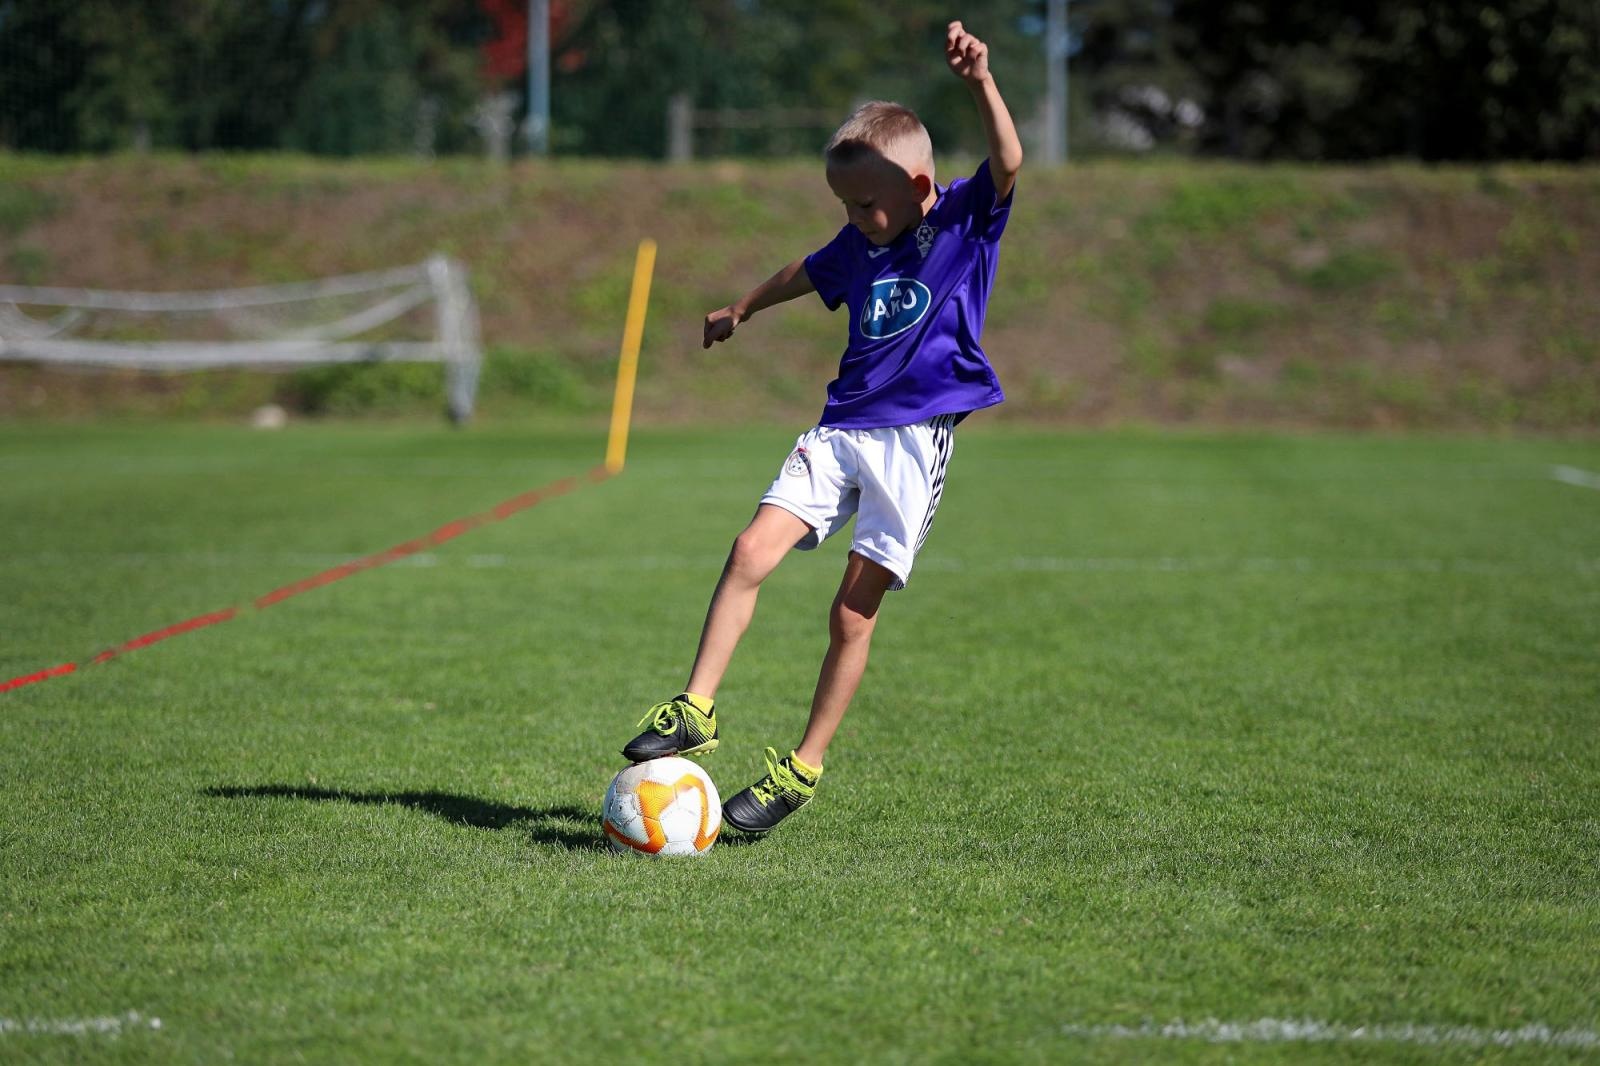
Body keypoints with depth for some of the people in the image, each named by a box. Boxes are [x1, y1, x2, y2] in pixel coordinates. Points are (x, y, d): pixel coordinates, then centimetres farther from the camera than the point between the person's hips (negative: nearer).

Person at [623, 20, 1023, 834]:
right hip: (842, 426, 5)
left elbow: (1008, 163, -22)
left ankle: (804, 767, 6)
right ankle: (696, 710, -5)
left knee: (854, 610, -4)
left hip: (915, 437, -5)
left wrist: (981, 83, -38)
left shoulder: (967, 218, -3)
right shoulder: (859, 246, 13)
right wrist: (742, 310, 49)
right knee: (752, 551, -12)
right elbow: (806, 275, 34)